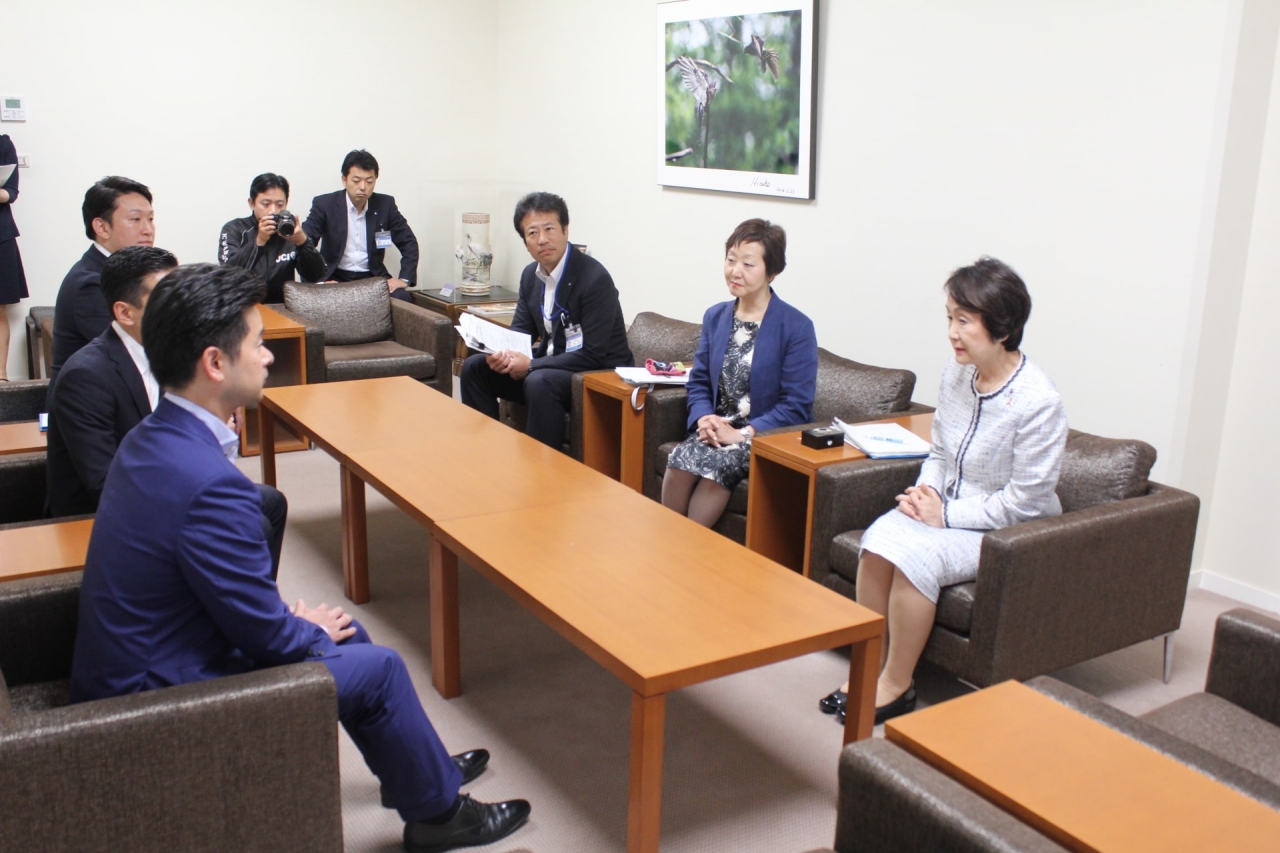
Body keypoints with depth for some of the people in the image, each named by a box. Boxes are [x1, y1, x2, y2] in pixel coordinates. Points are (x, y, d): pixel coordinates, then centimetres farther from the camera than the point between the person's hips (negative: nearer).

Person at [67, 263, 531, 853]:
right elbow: (267, 637, -21)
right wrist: (312, 632, -1)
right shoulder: (210, 484, -31)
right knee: (378, 667, 0)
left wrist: (290, 618, 5)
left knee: (336, 626, 18)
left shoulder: (152, 439, 0)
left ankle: (415, 766, 37)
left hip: (126, 666, 9)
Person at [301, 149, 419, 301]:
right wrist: (318, 281, -21)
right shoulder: (324, 204, -5)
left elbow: (408, 242, 8)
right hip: (335, 278, -2)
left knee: (402, 300, -26)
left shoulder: (385, 204, 2)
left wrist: (404, 279, -6)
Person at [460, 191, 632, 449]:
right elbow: (520, 331, 11)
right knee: (474, 367, 2)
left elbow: (592, 355, -24)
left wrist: (531, 366, -24)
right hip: (549, 364, 8)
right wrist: (502, 354, -13)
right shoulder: (531, 274, 4)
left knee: (540, 382, -35)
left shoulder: (594, 278, -21)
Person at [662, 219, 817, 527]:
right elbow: (699, 381, 13)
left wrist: (743, 434, -19)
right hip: (717, 430, 4)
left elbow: (796, 406, -10)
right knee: (679, 462, -27)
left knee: (710, 465, -31)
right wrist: (704, 418, -8)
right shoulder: (715, 317, 11)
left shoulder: (797, 327, -7)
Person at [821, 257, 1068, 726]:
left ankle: (897, 685, -10)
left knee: (916, 555, -29)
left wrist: (947, 514, -18)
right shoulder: (955, 375, 0)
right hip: (948, 510, 6)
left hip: (1009, 531, -6)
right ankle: (871, 667, -10)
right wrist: (927, 490, -7)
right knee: (879, 538, -22)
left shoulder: (1039, 401, -21)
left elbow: (1025, 500, -19)